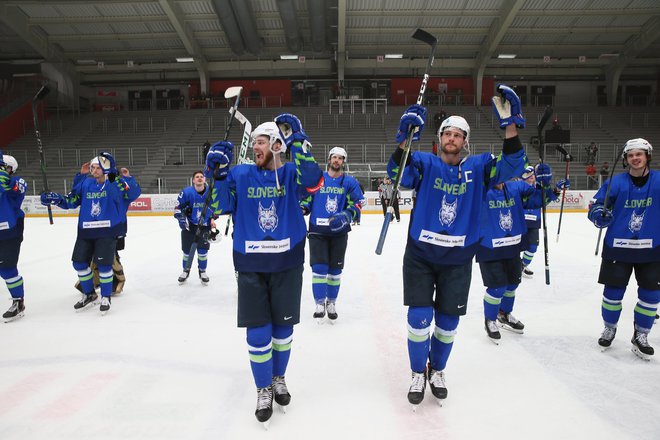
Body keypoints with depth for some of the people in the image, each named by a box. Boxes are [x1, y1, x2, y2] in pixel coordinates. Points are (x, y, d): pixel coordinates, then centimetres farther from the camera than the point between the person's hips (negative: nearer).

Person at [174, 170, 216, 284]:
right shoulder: (186, 192, -16)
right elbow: (178, 207, -6)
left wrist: (212, 219, -3)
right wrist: (181, 219, -17)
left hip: (204, 226, 1)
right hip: (189, 225, -1)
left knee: (203, 249, 0)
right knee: (187, 249, 6)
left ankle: (202, 271, 21)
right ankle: (186, 271, 29)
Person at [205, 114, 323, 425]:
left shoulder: (291, 174, -3)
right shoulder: (240, 174, 0)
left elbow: (313, 181, -24)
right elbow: (219, 206, -5)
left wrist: (298, 141, -27)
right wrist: (216, 173, -17)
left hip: (287, 265, 0)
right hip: (250, 266, 0)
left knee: (283, 328, 13)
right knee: (258, 332, 3)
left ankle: (278, 378, 38)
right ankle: (263, 389, 25)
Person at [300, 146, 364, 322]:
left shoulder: (350, 182, 2)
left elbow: (357, 204, -4)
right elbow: (306, 199, 9)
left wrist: (345, 216, -22)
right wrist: (301, 209, -12)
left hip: (339, 232, 1)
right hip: (317, 230, -1)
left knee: (335, 269, 9)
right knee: (319, 267, -6)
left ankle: (331, 303, 25)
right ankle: (320, 303, 9)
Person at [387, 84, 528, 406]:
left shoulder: (477, 167, 1)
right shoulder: (425, 163, -4)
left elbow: (512, 166, -11)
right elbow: (399, 175, -21)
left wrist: (510, 123, -22)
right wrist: (404, 139, -34)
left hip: (458, 259, 2)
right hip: (420, 255, -2)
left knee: (448, 320, 12)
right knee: (419, 318, -3)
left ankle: (437, 370, 36)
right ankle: (418, 374, 22)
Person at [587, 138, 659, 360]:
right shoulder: (616, 182, -4)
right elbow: (595, 205, -1)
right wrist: (599, 215, -22)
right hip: (617, 247, -1)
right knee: (613, 292, 8)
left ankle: (640, 335, 26)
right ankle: (609, 328, 31)